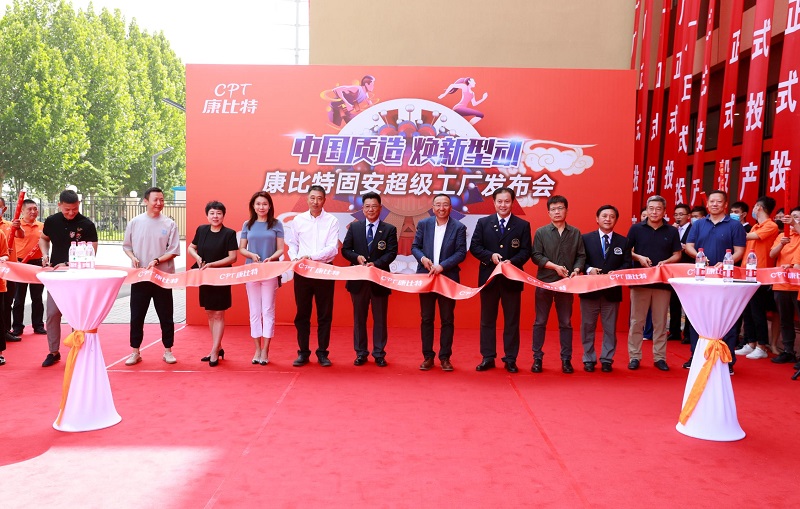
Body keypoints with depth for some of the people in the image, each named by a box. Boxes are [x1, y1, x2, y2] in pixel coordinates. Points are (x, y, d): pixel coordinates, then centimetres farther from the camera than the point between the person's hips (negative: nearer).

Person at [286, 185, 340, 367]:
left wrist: (311, 256, -21)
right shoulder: (298, 220, 6)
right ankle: (303, 352, 16)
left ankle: (322, 352, 15)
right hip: (302, 271, 2)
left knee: (325, 314, 4)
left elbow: (333, 248, -10)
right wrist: (295, 258, -10)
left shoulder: (332, 221, -1)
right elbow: (292, 244, 10)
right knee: (302, 313, 6)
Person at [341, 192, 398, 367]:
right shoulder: (354, 227, 7)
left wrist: (376, 264, -23)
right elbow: (345, 249, 6)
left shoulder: (389, 229, 1)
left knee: (380, 318, 6)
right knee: (359, 317, 9)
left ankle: (379, 354, 16)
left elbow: (392, 253, -8)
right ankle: (361, 353, 20)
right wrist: (357, 257, -14)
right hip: (358, 279, 2)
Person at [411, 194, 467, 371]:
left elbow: (461, 252, -6)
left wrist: (442, 266, -17)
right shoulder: (423, 224, 5)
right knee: (426, 318, 7)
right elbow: (415, 247, 7)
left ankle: (445, 357, 14)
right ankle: (428, 356, 16)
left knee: (447, 319, 5)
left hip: (448, 278, -1)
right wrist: (422, 258, -14)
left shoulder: (459, 227, -1)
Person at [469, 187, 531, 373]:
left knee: (512, 320, 5)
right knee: (487, 320, 7)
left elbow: (526, 251, -1)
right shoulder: (483, 223, 5)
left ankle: (510, 359, 14)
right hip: (489, 277, 1)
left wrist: (512, 261, -19)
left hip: (512, 279, 0)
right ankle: (488, 358, 15)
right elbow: (474, 247, 1)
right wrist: (491, 256, -15)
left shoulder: (523, 225, 3)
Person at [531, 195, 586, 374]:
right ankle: (537, 358, 12)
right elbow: (536, 256, -4)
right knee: (540, 322, 4)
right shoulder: (541, 232, 2)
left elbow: (581, 256, 5)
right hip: (545, 282, -1)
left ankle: (566, 359, 15)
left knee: (566, 323, 7)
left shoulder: (576, 233, 7)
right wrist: (555, 266, -15)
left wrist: (576, 270, -14)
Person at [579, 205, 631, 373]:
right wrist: (589, 269, -20)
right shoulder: (586, 238, 3)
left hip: (612, 290, 1)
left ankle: (607, 360, 19)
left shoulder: (623, 241, 8)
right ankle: (589, 359, 17)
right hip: (590, 289, -1)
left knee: (610, 327, 8)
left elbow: (627, 264, 2)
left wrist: (616, 273, -16)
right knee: (588, 326, 6)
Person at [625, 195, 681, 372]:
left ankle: (659, 357, 16)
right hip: (639, 281, -1)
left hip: (663, 282, 1)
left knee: (660, 322, 7)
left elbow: (677, 255, 8)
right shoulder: (636, 229, 3)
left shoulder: (672, 231, 7)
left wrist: (666, 262, -12)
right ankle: (634, 356, 10)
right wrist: (639, 257, -12)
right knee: (636, 321, 2)